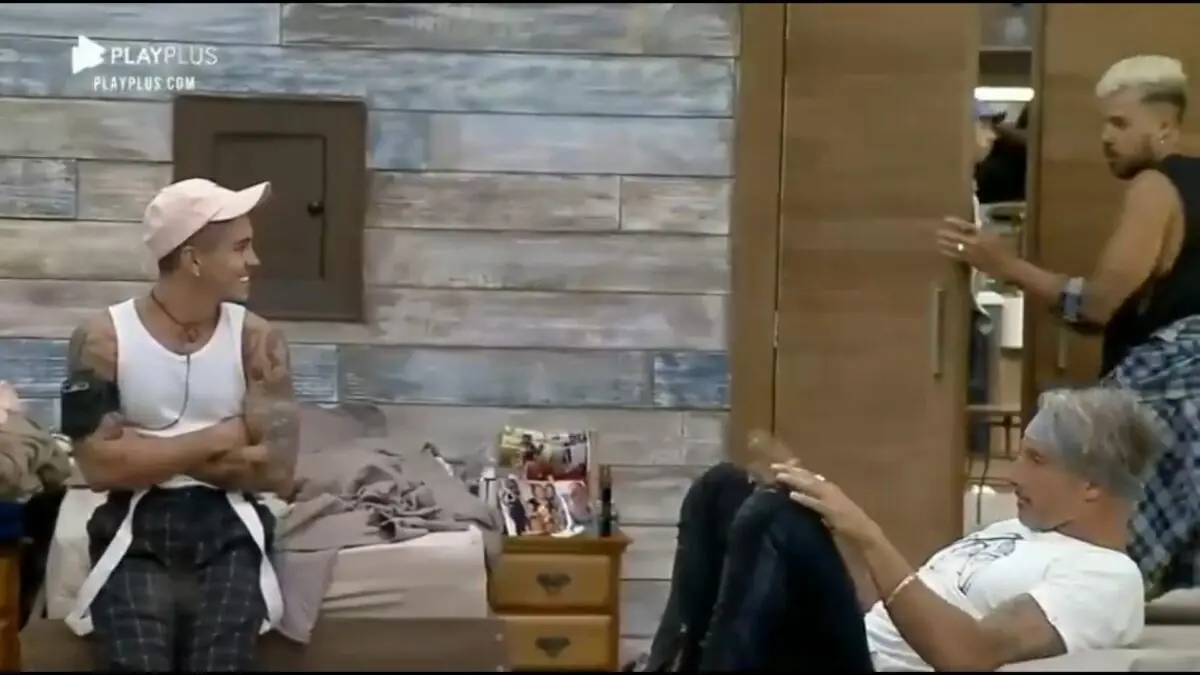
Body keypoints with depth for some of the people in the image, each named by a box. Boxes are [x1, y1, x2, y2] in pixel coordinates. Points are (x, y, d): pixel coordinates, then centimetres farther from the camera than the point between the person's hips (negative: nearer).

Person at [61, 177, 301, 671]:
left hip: (227, 524, 1)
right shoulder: (101, 340, -1)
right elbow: (100, 465, -11)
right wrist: (216, 440, -8)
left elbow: (277, 469, -5)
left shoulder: (258, 340, 4)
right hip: (136, 525, -1)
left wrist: (150, 453, -6)